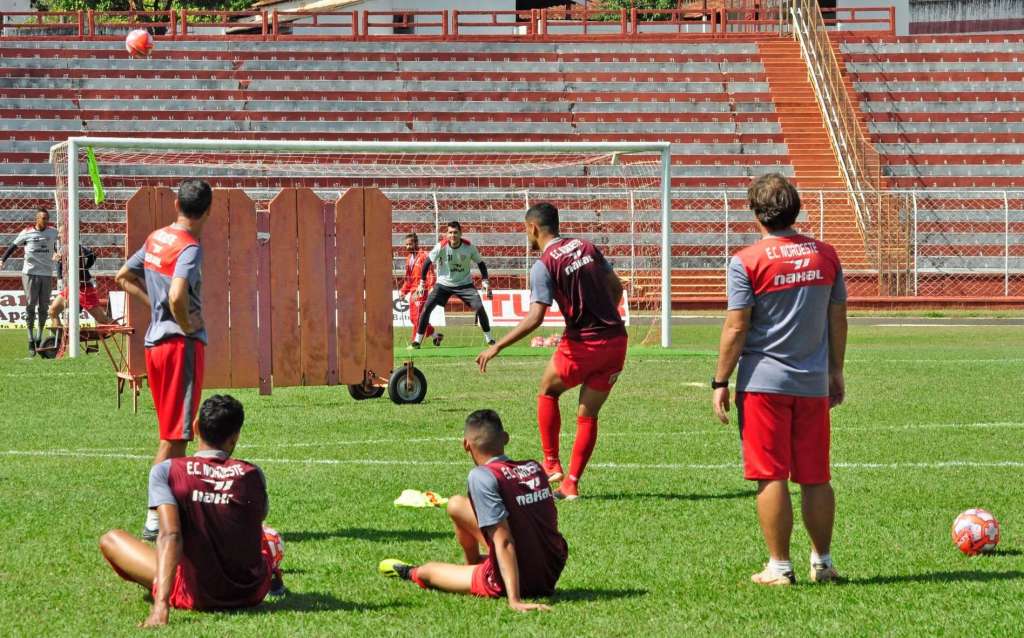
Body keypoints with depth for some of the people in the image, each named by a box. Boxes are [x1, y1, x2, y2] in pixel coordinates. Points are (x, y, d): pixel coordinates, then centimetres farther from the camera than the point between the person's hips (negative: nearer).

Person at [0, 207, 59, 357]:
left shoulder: (53, 232, 4)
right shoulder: (26, 233, -1)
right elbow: (13, 246, 7)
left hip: (47, 275, 2)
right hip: (30, 273, -2)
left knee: (43, 308, 5)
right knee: (30, 307, -5)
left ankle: (39, 339, 16)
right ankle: (31, 342, -3)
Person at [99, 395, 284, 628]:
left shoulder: (165, 471, -13)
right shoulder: (252, 474, -5)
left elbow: (170, 535, -25)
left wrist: (161, 605, -32)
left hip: (196, 596, -2)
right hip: (253, 593, 2)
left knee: (111, 539, 13)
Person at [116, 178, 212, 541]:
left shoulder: (156, 239, 9)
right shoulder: (190, 248, -16)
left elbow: (124, 277, 22)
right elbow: (178, 295, -31)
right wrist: (187, 324, -13)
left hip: (154, 342, 8)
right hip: (182, 343, -8)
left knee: (171, 433, 17)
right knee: (175, 436, -6)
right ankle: (155, 521, -10)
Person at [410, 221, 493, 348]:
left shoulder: (469, 247, -13)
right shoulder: (441, 247, -17)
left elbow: (480, 263, 1)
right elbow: (427, 261, -6)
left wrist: (485, 281, -9)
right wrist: (421, 282, -6)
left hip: (464, 284, 0)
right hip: (443, 284, 0)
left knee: (479, 307, -15)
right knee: (426, 308, -12)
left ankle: (489, 338, 2)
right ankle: (417, 341, -1)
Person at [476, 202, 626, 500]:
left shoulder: (544, 266, -11)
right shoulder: (587, 247, 9)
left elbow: (534, 318, -19)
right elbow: (616, 287, 15)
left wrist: (497, 347, -13)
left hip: (582, 344, -5)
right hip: (616, 341, 5)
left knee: (548, 392, 21)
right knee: (587, 414, 12)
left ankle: (551, 464, 20)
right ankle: (571, 483, 11)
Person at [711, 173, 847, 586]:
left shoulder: (747, 261, -8)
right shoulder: (825, 255, 6)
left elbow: (736, 328, -9)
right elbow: (838, 319, 12)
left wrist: (720, 383, -3)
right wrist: (836, 371, 22)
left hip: (763, 384, -4)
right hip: (813, 384, 4)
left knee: (772, 478, 0)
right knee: (816, 478, 11)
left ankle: (779, 567, 1)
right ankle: (822, 562, 18)